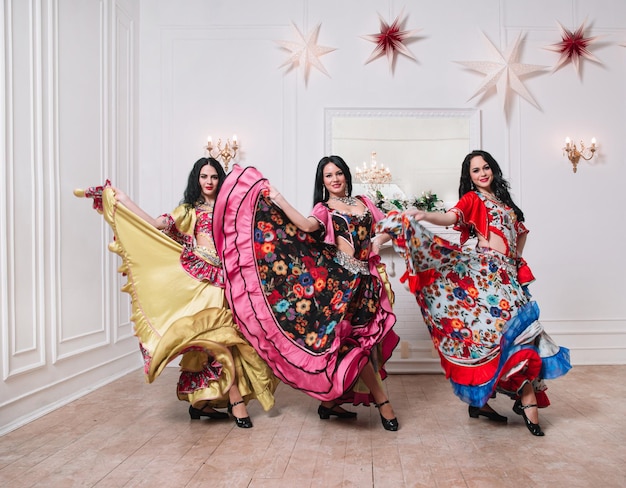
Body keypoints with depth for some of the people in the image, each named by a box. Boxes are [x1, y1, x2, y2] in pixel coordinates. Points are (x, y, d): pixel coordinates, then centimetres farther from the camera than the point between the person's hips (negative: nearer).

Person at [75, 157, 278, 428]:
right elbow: (157, 225, -2)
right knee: (222, 337, -14)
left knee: (211, 341, 3)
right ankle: (235, 400, -9)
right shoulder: (189, 210, 11)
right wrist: (124, 200, -10)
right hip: (201, 281, -3)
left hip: (224, 280, 3)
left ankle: (201, 402, 14)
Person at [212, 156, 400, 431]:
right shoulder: (324, 209, 3)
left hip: (366, 278, 5)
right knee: (354, 341, -9)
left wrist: (378, 241, 1)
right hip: (341, 277, -4)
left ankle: (330, 401, 18)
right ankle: (382, 401, 6)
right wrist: (279, 202, -24)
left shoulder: (364, 202, 16)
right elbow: (308, 226, -19)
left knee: (363, 338, 5)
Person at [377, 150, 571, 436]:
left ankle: (480, 400, 5)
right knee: (517, 326, -15)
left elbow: (521, 231, 33)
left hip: (507, 273, 6)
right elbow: (451, 217, -18)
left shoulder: (503, 201, 23)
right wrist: (424, 216, -37)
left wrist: (516, 259, 19)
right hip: (486, 271, -6)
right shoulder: (472, 199, 2)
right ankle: (528, 398, -9)